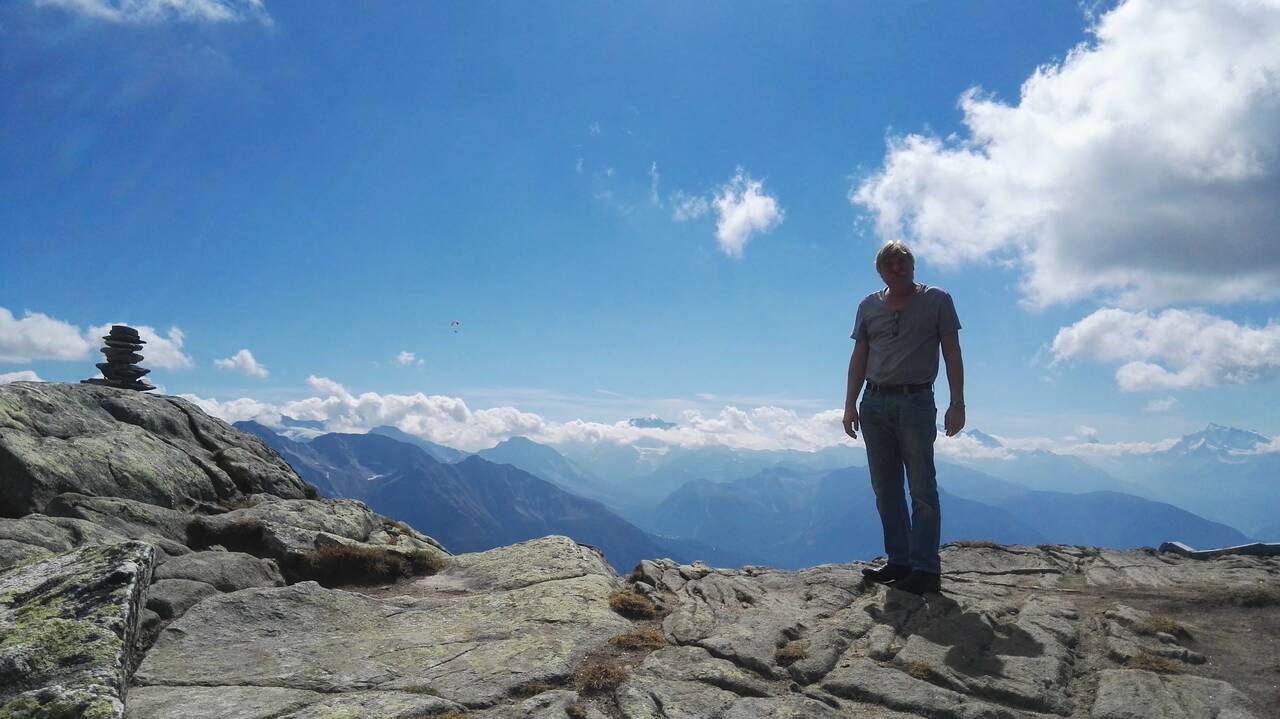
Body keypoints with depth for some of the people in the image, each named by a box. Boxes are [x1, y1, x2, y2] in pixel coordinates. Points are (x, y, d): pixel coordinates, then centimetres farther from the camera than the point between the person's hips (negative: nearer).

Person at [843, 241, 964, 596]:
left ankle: (926, 570, -2)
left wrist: (957, 403, -6)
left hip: (916, 402, -4)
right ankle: (899, 562, 13)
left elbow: (952, 354, 1)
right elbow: (859, 358, 12)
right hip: (875, 403, 4)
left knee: (922, 490, -4)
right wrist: (850, 404, 6)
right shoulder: (869, 307, 13)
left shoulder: (937, 300, 4)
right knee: (886, 490, 6)